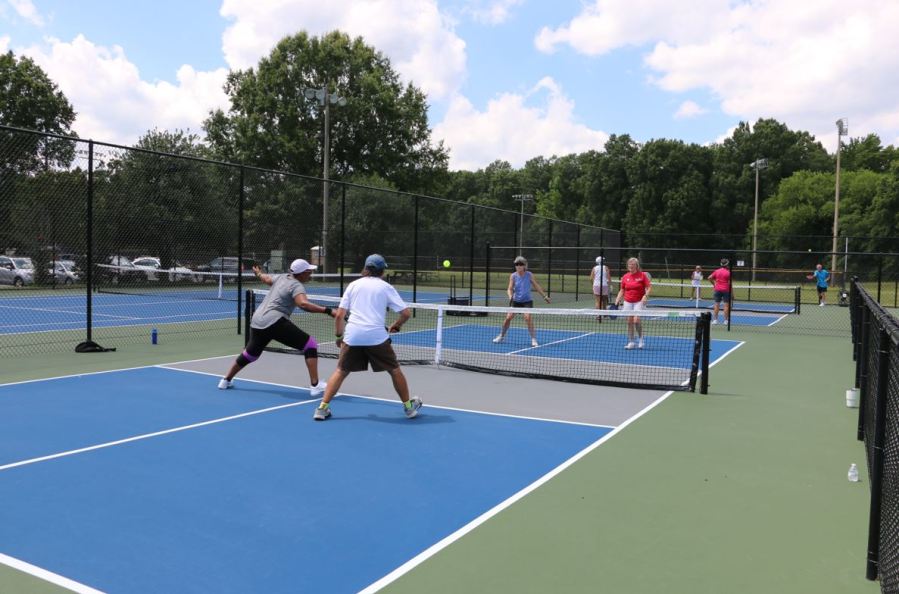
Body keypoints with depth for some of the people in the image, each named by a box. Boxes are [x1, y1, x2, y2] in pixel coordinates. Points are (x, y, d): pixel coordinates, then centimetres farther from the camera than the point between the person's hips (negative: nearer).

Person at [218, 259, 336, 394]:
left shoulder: (281, 277, 14)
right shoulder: (297, 286, -10)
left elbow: (266, 278, 35)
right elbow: (303, 304, -29)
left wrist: (258, 273, 58)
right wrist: (327, 311, -34)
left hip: (257, 322, 9)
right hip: (275, 322, -9)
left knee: (250, 354, 31)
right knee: (310, 345, -6)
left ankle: (226, 380, 48)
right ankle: (315, 386, -14)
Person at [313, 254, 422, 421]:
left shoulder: (353, 285, 13)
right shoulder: (386, 287, 8)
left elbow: (340, 315, 9)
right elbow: (406, 313, 3)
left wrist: (339, 335, 21)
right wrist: (395, 326, 20)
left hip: (352, 336, 2)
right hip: (377, 336, -2)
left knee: (341, 371, 15)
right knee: (395, 370, 15)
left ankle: (322, 408, 8)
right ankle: (409, 407, 23)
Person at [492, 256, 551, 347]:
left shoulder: (529, 275, -6)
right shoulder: (513, 276, -6)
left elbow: (536, 286, 5)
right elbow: (510, 288, -11)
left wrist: (545, 296, 8)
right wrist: (510, 296, -33)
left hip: (527, 301, -1)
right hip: (516, 301, 1)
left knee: (528, 317, -21)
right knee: (508, 317, -3)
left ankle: (533, 339, -13)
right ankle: (501, 336, 19)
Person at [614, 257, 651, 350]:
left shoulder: (642, 275, -4)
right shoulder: (625, 276, 7)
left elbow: (649, 287, -5)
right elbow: (622, 290, 14)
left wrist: (646, 295, -21)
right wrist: (618, 299, 3)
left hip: (639, 301, -4)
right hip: (628, 302, 4)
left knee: (636, 320, -17)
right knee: (629, 322, 4)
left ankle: (640, 339, 5)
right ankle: (631, 342, 12)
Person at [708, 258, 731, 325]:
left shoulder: (716, 271, 4)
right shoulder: (728, 272, -8)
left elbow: (709, 278, 3)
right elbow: (729, 282, -9)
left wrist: (714, 284, 14)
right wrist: (731, 292, -4)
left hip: (717, 290, 4)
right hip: (726, 290, -4)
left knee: (716, 305, 7)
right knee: (726, 305, 0)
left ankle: (715, 320, 6)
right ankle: (726, 320, -2)